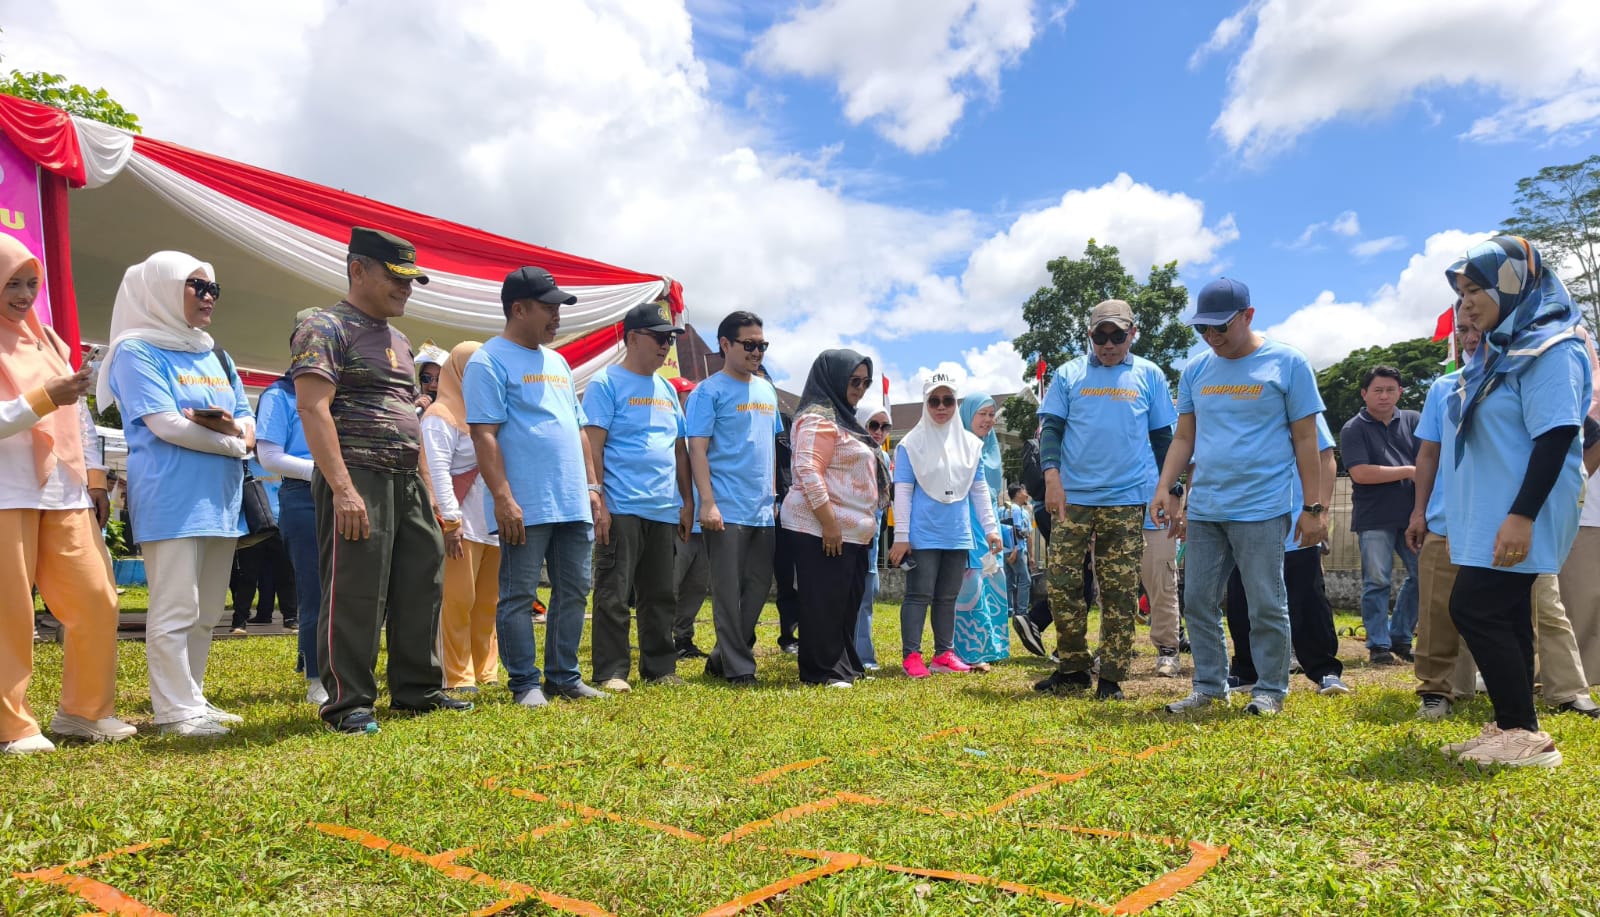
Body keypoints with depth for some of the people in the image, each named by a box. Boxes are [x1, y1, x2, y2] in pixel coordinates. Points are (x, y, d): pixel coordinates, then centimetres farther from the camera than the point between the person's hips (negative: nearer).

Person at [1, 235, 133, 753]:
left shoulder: (47, 339, 17)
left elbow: (79, 416, 18)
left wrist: (95, 479, 14)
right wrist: (44, 399, -22)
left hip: (65, 495, 6)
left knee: (96, 602, 3)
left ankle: (84, 711, 16)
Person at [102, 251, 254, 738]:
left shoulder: (216, 356, 19)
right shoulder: (138, 351, -3)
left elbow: (248, 423, 14)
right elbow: (166, 425, -14)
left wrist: (231, 425, -10)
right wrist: (233, 443, -3)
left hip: (220, 499, 8)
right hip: (171, 501, -7)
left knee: (206, 612, 11)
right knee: (175, 610, -6)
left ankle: (192, 699, 19)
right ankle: (176, 710, 0)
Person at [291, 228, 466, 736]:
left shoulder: (399, 341, 21)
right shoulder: (327, 327, -6)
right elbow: (313, 408, -16)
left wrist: (424, 486, 19)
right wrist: (342, 487, -24)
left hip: (407, 480, 9)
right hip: (357, 478, -9)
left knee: (421, 585, 10)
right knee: (355, 594, -6)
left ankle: (416, 690, 21)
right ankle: (348, 704, 5)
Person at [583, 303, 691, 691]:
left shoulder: (667, 390, 18)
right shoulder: (606, 383, -3)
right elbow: (592, 446, -9)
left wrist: (687, 500, 15)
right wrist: (596, 501, -16)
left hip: (664, 512, 7)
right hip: (622, 509, -7)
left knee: (660, 596, 12)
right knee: (613, 594, -3)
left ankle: (660, 668, 21)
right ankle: (611, 672, 5)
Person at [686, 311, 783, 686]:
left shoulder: (767, 391, 15)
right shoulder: (709, 391, -5)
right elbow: (697, 449, -10)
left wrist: (773, 493, 15)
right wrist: (708, 503, -18)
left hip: (763, 511, 7)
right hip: (727, 511, -7)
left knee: (759, 586, 10)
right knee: (729, 591, -2)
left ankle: (722, 658, 22)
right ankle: (739, 668, 7)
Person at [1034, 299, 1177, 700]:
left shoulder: (1150, 376, 10)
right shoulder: (1069, 374, 9)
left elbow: (1162, 436, 12)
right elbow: (1051, 427, 4)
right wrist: (1052, 476, -10)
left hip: (1127, 500, 0)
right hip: (1073, 497, 1)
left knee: (1120, 591, 2)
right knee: (1062, 581, -1)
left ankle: (1111, 677, 10)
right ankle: (1072, 668, 13)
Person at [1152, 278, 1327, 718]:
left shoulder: (1287, 363, -2)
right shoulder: (1195, 370, 11)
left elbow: (1305, 441, -2)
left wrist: (1313, 508, -5)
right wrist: (1165, 488, 2)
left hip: (1262, 509, -5)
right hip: (1202, 510, 5)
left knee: (1266, 606, 2)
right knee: (1198, 602, 8)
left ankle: (1270, 690, 17)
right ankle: (1209, 686, 21)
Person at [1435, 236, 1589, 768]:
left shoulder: (1550, 351, -12)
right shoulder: (1495, 354, 16)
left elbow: (1555, 439, -19)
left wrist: (1522, 516, -25)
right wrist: (1463, 518, 21)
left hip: (1516, 519, -9)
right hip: (1487, 517, 9)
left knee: (1475, 609, -12)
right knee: (1504, 618, 10)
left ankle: (1524, 734, -3)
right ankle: (1510, 730, 16)